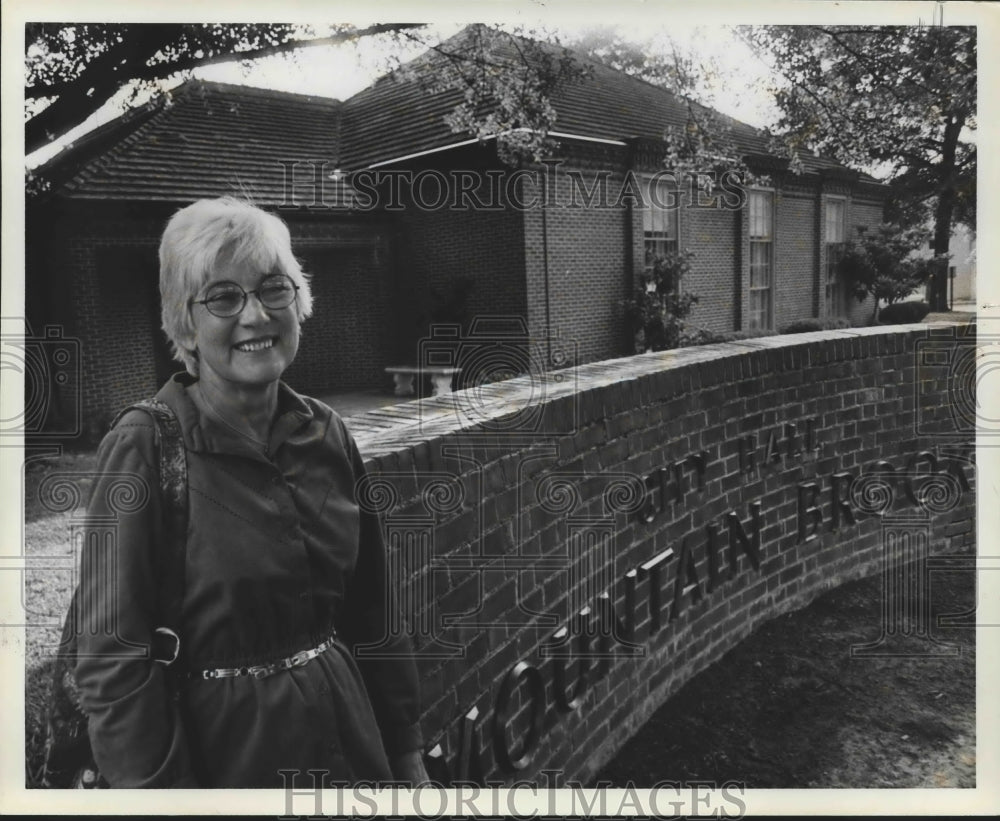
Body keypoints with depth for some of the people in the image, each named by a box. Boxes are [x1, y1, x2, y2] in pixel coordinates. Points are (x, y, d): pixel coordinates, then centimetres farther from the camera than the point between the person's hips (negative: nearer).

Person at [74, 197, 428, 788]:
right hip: (226, 751, -4)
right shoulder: (145, 447, -16)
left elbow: (372, 614, 5)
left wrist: (407, 754, 7)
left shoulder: (327, 434, -1)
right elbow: (116, 663, -16)